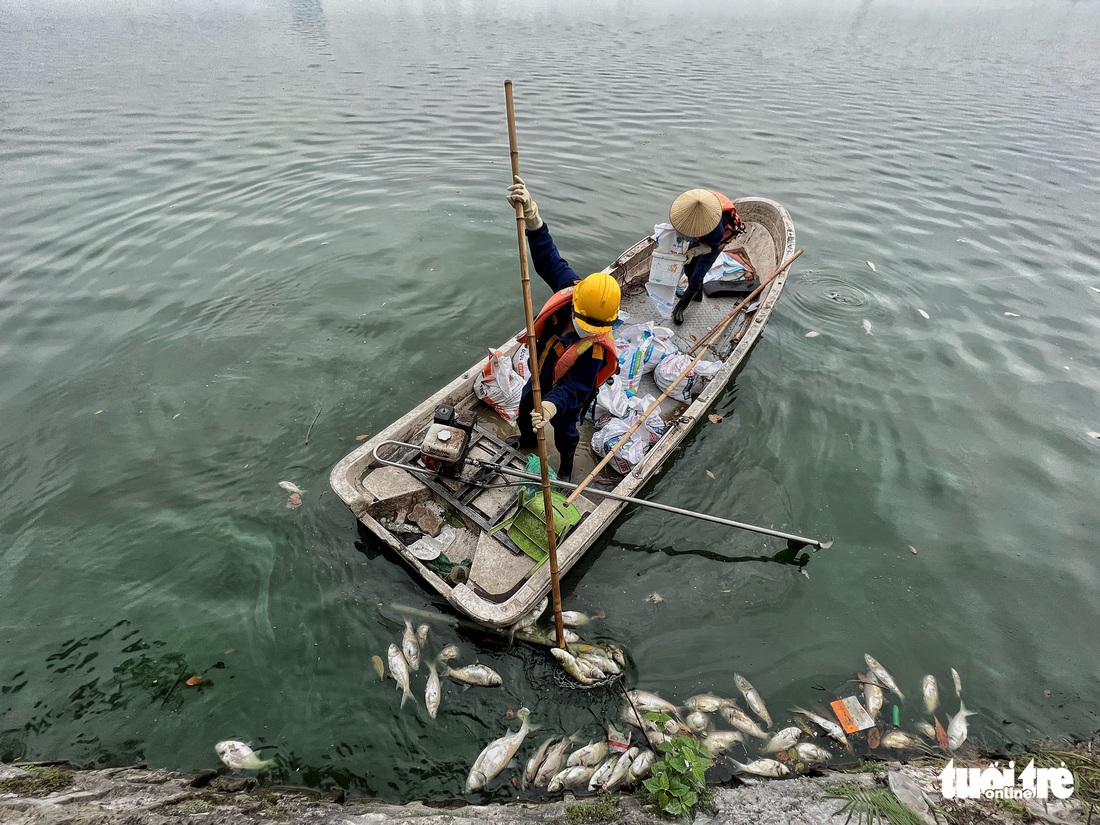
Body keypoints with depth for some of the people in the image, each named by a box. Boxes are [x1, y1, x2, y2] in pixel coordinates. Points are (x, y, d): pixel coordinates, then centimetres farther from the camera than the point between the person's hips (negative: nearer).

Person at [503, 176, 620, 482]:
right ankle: (528, 439, 65)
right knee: (526, 409, 30)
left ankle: (566, 464, 56)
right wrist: (532, 217, -45)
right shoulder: (571, 287, -30)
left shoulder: (596, 349, -42)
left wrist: (553, 406, -65)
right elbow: (549, 258, -29)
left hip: (565, 392, -5)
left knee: (564, 429, 23)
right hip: (541, 376, 6)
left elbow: (574, 388, -44)